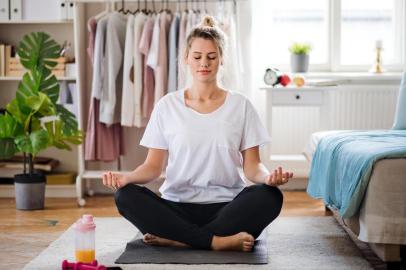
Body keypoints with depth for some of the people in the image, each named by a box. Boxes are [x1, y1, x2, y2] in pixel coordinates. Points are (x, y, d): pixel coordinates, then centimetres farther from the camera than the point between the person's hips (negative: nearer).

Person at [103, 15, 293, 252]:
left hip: (226, 206, 0)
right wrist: (126, 177, -18)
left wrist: (268, 177, -22)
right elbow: (153, 166, 4)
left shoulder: (240, 105, 6)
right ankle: (217, 241, -27)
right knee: (126, 195, -27)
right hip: (177, 206, 1)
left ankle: (178, 239, -27)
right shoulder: (168, 106, 7)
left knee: (270, 196, -31)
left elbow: (252, 165, 2)